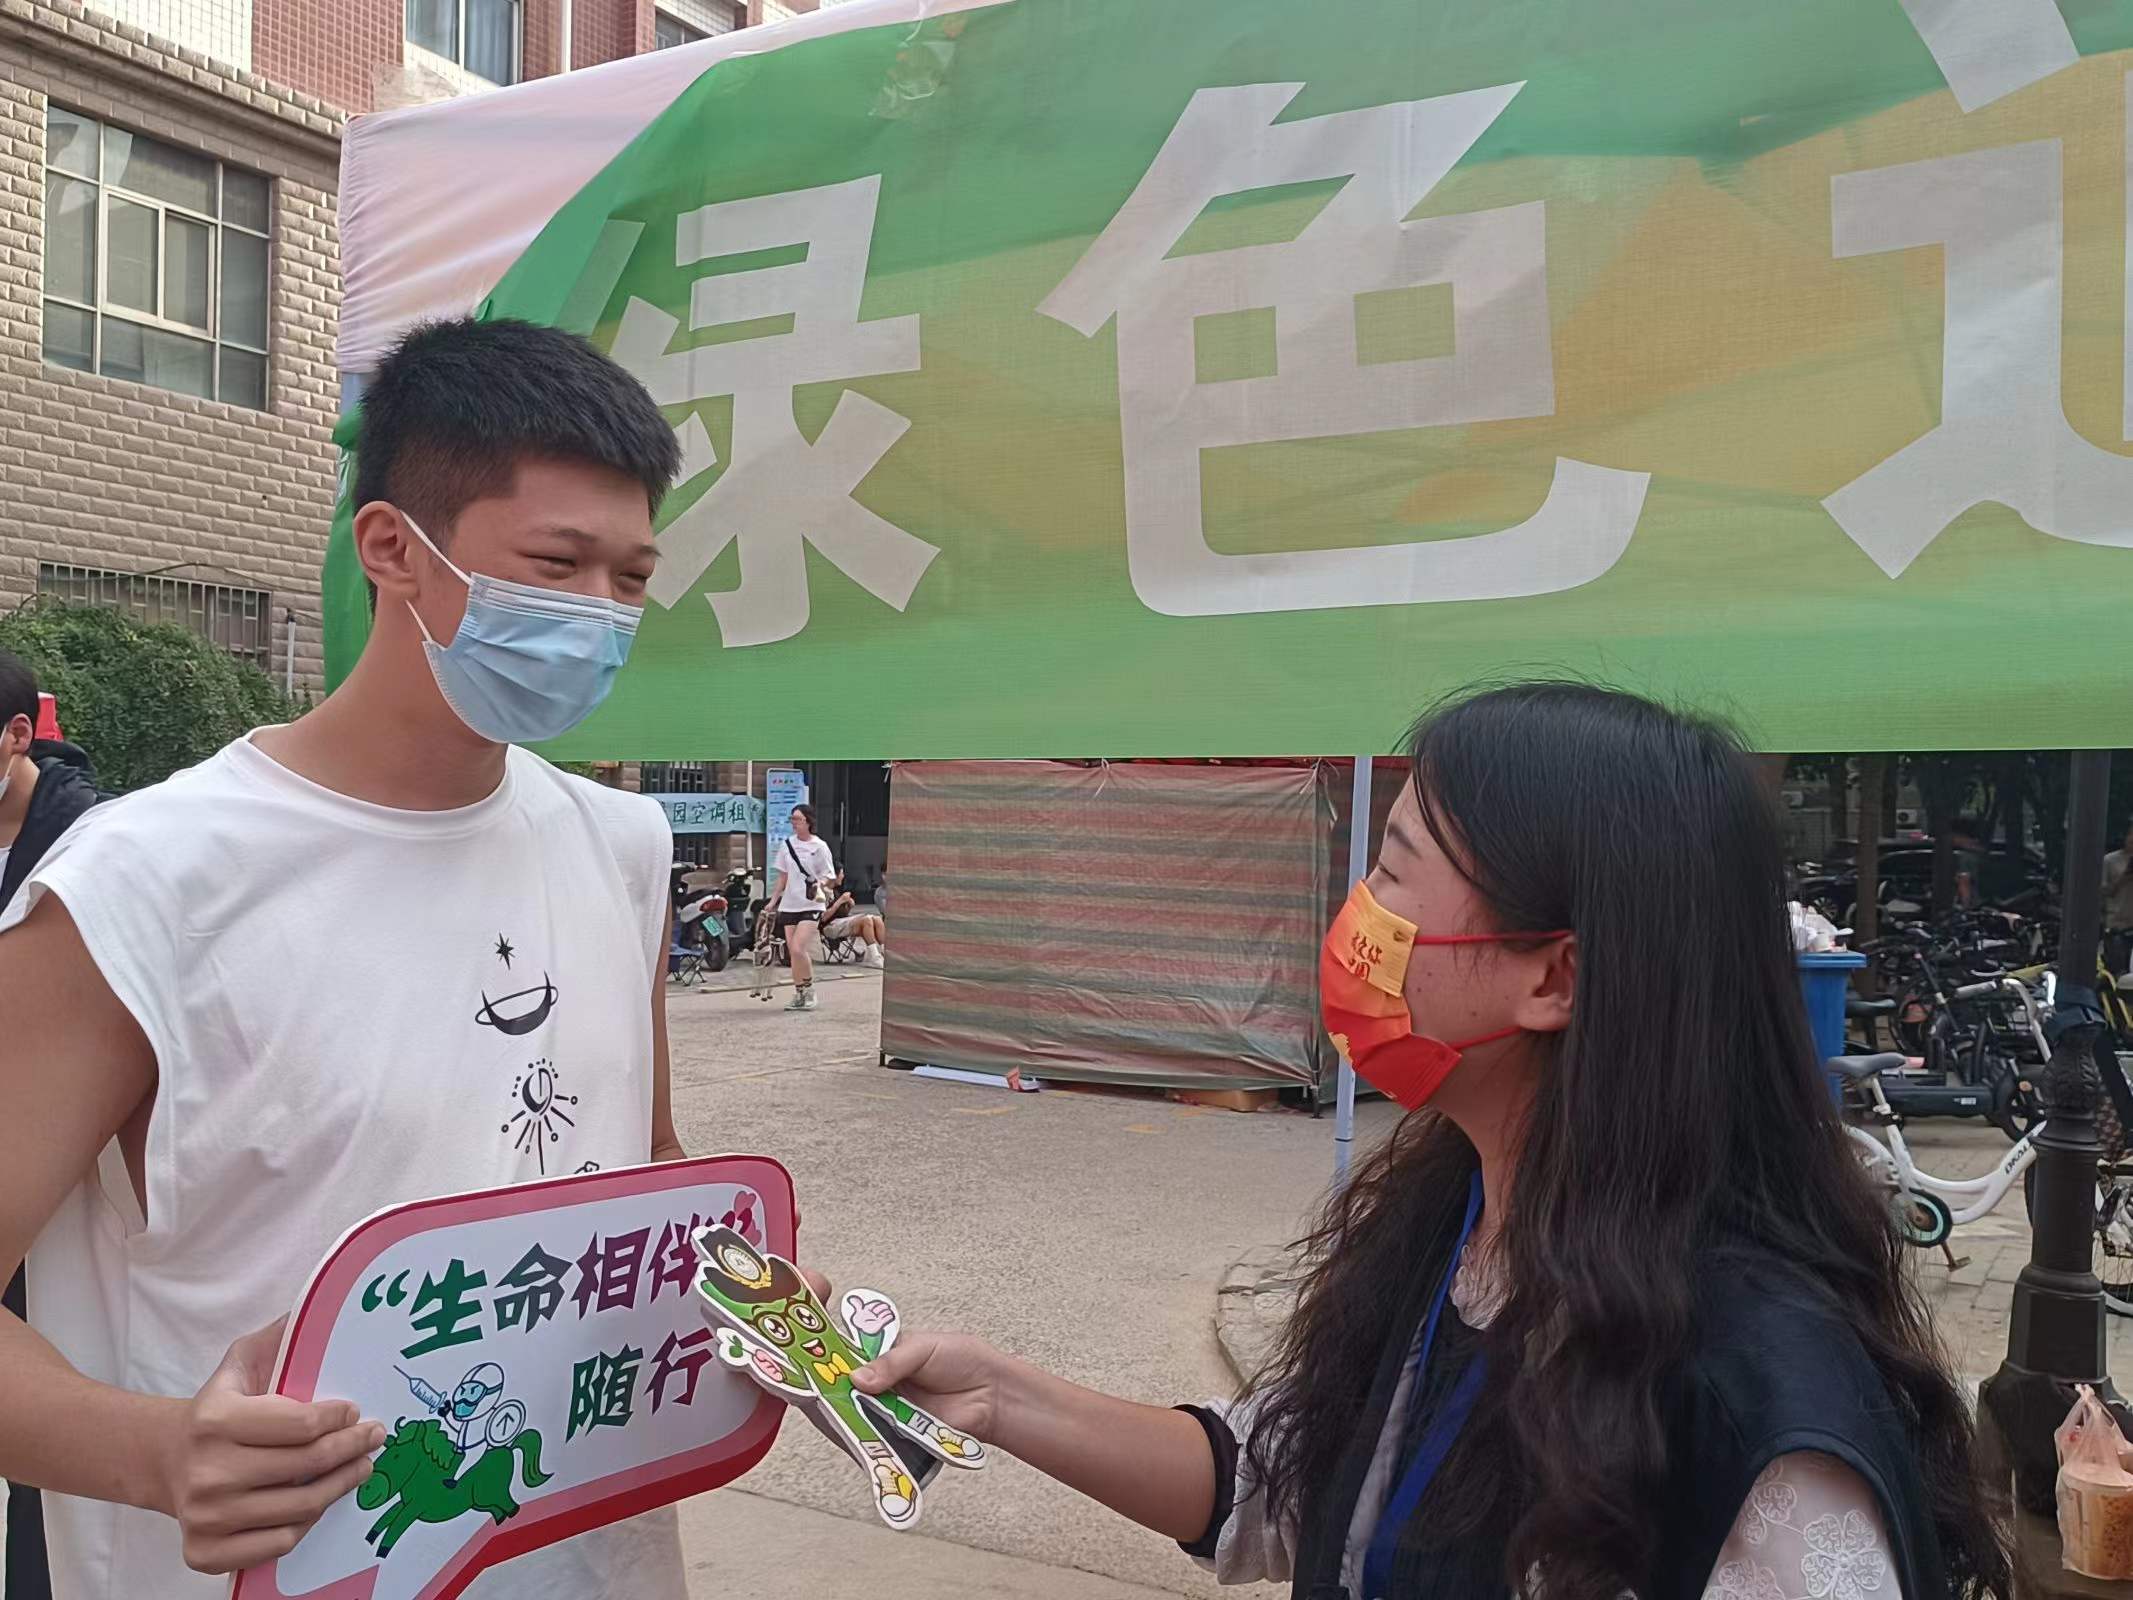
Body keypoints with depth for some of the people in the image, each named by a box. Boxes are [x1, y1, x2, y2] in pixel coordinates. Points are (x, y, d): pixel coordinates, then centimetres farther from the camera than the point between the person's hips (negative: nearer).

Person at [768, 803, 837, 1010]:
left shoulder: (819, 846, -4)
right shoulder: (787, 845, 8)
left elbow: (829, 875, -1)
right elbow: (782, 876, 15)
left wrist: (820, 884, -23)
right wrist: (773, 901, 10)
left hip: (811, 906, -5)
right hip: (789, 905, 5)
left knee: (798, 949, -17)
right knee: (792, 953, 5)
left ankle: (809, 989, 1)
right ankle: (798, 994, 15)